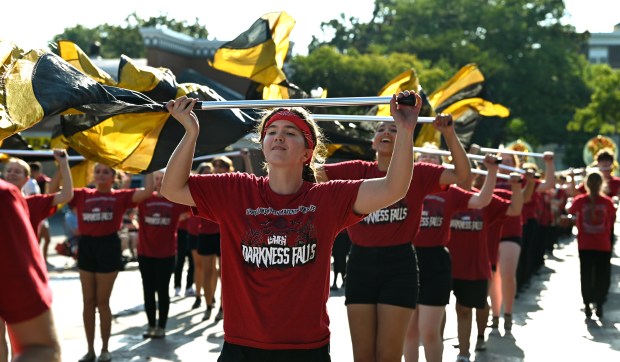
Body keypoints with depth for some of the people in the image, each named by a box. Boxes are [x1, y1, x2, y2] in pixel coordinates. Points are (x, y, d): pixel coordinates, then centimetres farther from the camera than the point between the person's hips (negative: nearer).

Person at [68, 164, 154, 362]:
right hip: (86, 246, 3)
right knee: (88, 301, 10)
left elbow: (147, 191, -10)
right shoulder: (83, 195, 6)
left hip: (108, 247, -3)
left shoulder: (120, 196, 0)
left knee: (102, 301, 4)